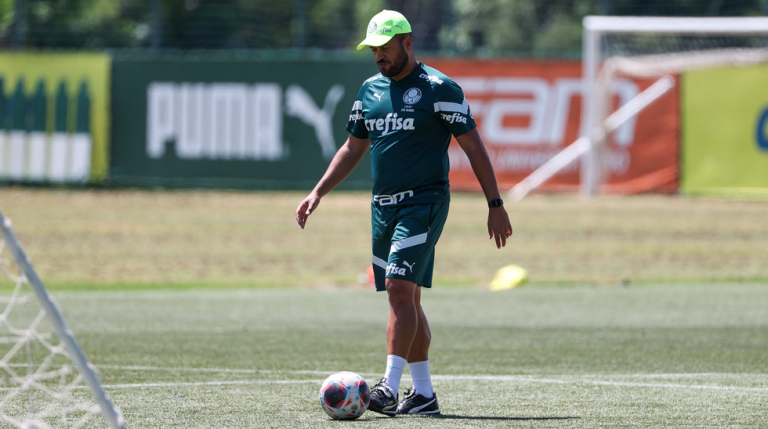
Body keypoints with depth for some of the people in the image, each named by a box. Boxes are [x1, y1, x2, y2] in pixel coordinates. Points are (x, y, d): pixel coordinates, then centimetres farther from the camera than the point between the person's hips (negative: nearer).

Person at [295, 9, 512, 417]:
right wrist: (317, 193, 14)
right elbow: (353, 148, 23)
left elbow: (474, 147, -6)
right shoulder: (370, 90, 13)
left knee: (400, 289, -18)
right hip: (383, 206, 7)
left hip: (424, 201, -7)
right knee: (405, 299, 8)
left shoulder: (438, 88, -7)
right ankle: (424, 393, 13)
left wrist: (496, 206, -9)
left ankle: (390, 387, -22)